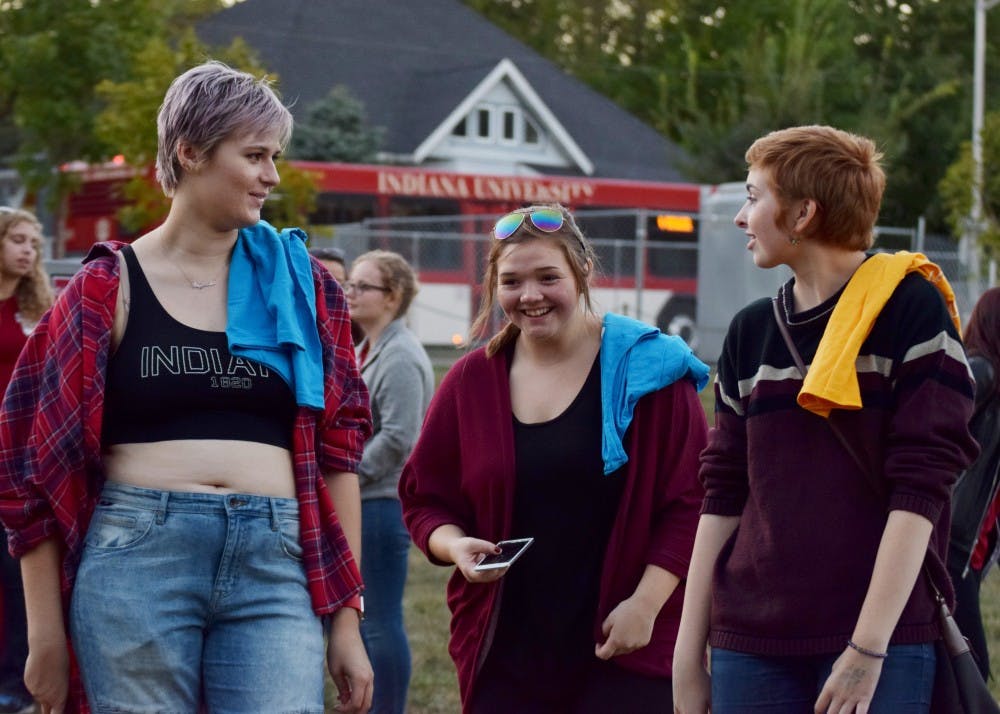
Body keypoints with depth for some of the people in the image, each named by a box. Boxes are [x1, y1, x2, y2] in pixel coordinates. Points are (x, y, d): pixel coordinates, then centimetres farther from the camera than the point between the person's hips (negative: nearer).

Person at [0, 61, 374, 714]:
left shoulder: (301, 286, 11)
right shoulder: (110, 288, 4)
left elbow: (336, 449, 10)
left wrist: (346, 618, 6)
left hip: (274, 567, 2)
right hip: (135, 561, -1)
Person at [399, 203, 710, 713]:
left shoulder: (649, 368, -3)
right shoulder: (471, 381, 7)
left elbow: (689, 503, -4)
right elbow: (423, 498, 13)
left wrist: (646, 603, -12)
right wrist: (455, 545, -8)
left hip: (628, 651, -3)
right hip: (504, 655, 3)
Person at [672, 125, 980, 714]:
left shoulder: (911, 309, -4)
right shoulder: (751, 333, 12)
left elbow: (921, 490, -10)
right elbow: (723, 495, 13)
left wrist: (868, 649, -15)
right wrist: (689, 652, 8)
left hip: (883, 646, -5)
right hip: (750, 645, 5)